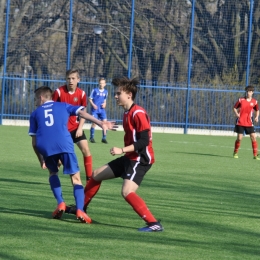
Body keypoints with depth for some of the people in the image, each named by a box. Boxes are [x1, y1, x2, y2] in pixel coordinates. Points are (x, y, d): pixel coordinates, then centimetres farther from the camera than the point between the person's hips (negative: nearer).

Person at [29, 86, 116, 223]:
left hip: (44, 146, 1)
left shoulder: (35, 113, 27)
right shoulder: (63, 106, 28)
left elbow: (34, 142, 24)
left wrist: (41, 160, 35)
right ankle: (79, 210, -14)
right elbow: (82, 113, 10)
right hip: (64, 144, -1)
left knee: (53, 172, 29)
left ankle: (60, 203, 11)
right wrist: (101, 123, 2)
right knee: (75, 177, 6)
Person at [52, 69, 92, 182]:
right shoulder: (59, 92, -13)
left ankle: (89, 178, 2)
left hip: (75, 127, 3)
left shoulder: (81, 94, -5)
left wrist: (80, 128, -6)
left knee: (86, 150, -6)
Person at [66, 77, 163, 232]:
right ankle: (81, 208, 36)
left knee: (127, 191, -27)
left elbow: (144, 141, -25)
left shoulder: (138, 114, -20)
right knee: (97, 175, 18)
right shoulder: (127, 113, 10)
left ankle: (154, 224, -28)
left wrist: (122, 150, -28)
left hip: (141, 159, -10)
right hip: (130, 158, 10)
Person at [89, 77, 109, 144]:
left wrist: (104, 104, 0)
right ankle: (92, 137, 5)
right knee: (94, 123, -10)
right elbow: (90, 99, 0)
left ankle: (104, 138, 5)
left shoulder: (106, 92, 8)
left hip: (102, 109, 4)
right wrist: (93, 104, -15)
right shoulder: (95, 90, -4)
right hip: (95, 109, -3)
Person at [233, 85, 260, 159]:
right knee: (239, 138, -3)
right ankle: (235, 153, 18)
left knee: (253, 137, -8)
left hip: (249, 123, 1)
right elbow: (234, 108, 6)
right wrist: (236, 114, -13)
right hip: (240, 122, -1)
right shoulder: (241, 100, -3)